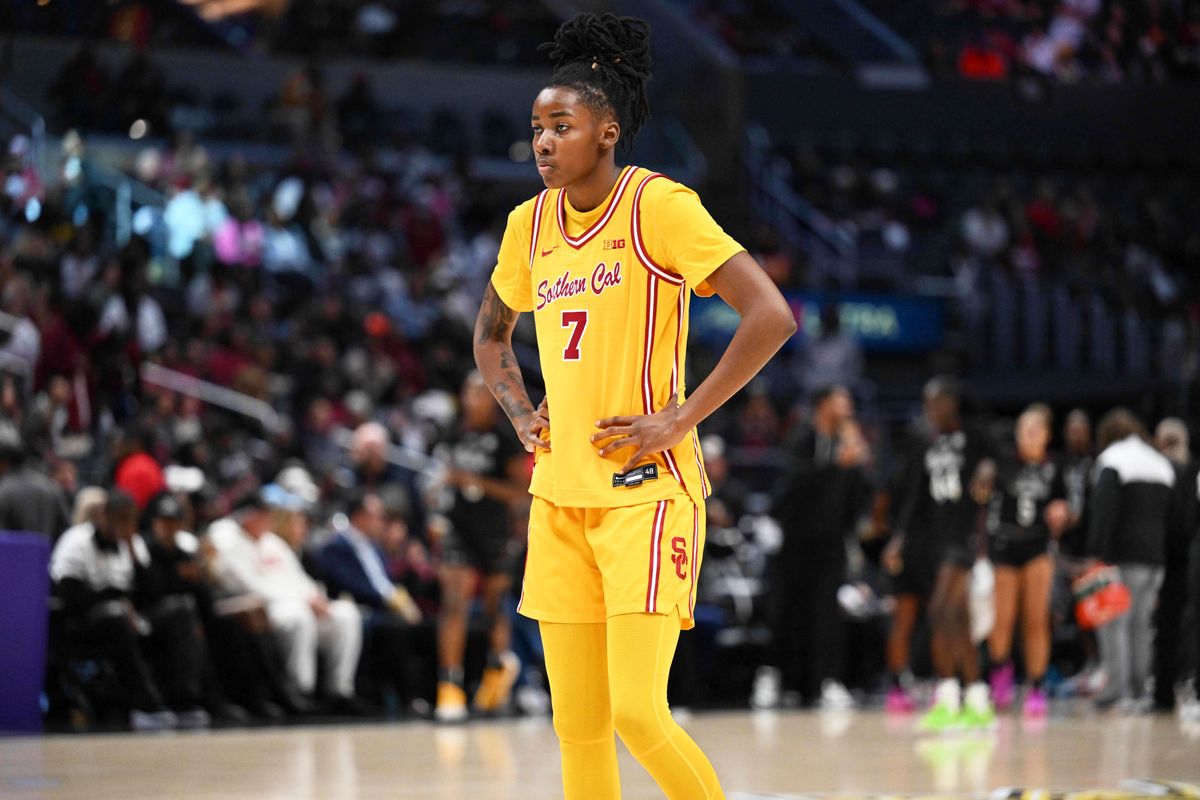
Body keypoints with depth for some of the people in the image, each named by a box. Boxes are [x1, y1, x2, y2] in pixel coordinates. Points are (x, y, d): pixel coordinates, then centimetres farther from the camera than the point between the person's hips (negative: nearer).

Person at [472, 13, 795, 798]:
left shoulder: (658, 204, -10)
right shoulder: (531, 224, 11)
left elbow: (772, 315, -16)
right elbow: (491, 333, 30)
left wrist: (681, 418, -16)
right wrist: (520, 413, 12)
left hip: (645, 491, -6)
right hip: (559, 497, 7)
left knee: (638, 714, -13)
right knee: (577, 725, 5)